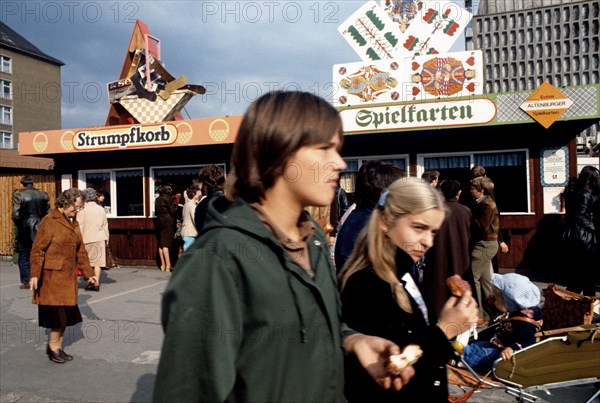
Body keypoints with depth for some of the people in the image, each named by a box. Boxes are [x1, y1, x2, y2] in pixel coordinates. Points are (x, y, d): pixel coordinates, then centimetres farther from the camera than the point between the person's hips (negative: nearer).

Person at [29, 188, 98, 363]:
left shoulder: (74, 223, 12)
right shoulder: (49, 221, -11)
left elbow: (80, 251, 16)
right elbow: (37, 250, -13)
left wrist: (89, 273, 13)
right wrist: (35, 275, -17)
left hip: (69, 276, 7)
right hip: (52, 276, -7)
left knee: (67, 313, 12)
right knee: (57, 313, -1)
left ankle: (56, 346, 26)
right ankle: (53, 347, 16)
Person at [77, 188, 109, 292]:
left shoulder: (82, 210, -5)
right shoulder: (101, 209, 6)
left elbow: (80, 226, -6)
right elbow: (105, 225, 11)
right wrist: (106, 238, 19)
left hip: (87, 239, -2)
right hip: (99, 238, 2)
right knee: (98, 261, 2)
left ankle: (91, 281, 12)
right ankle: (96, 283, 0)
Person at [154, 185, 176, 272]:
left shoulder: (157, 199, 12)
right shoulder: (168, 198, -9)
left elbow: (156, 212, 16)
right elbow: (172, 211, -10)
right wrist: (175, 207, 8)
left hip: (159, 221, 7)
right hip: (168, 222, -7)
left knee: (161, 244, 8)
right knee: (166, 244, -9)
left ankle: (163, 265, 12)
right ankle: (168, 265, -11)